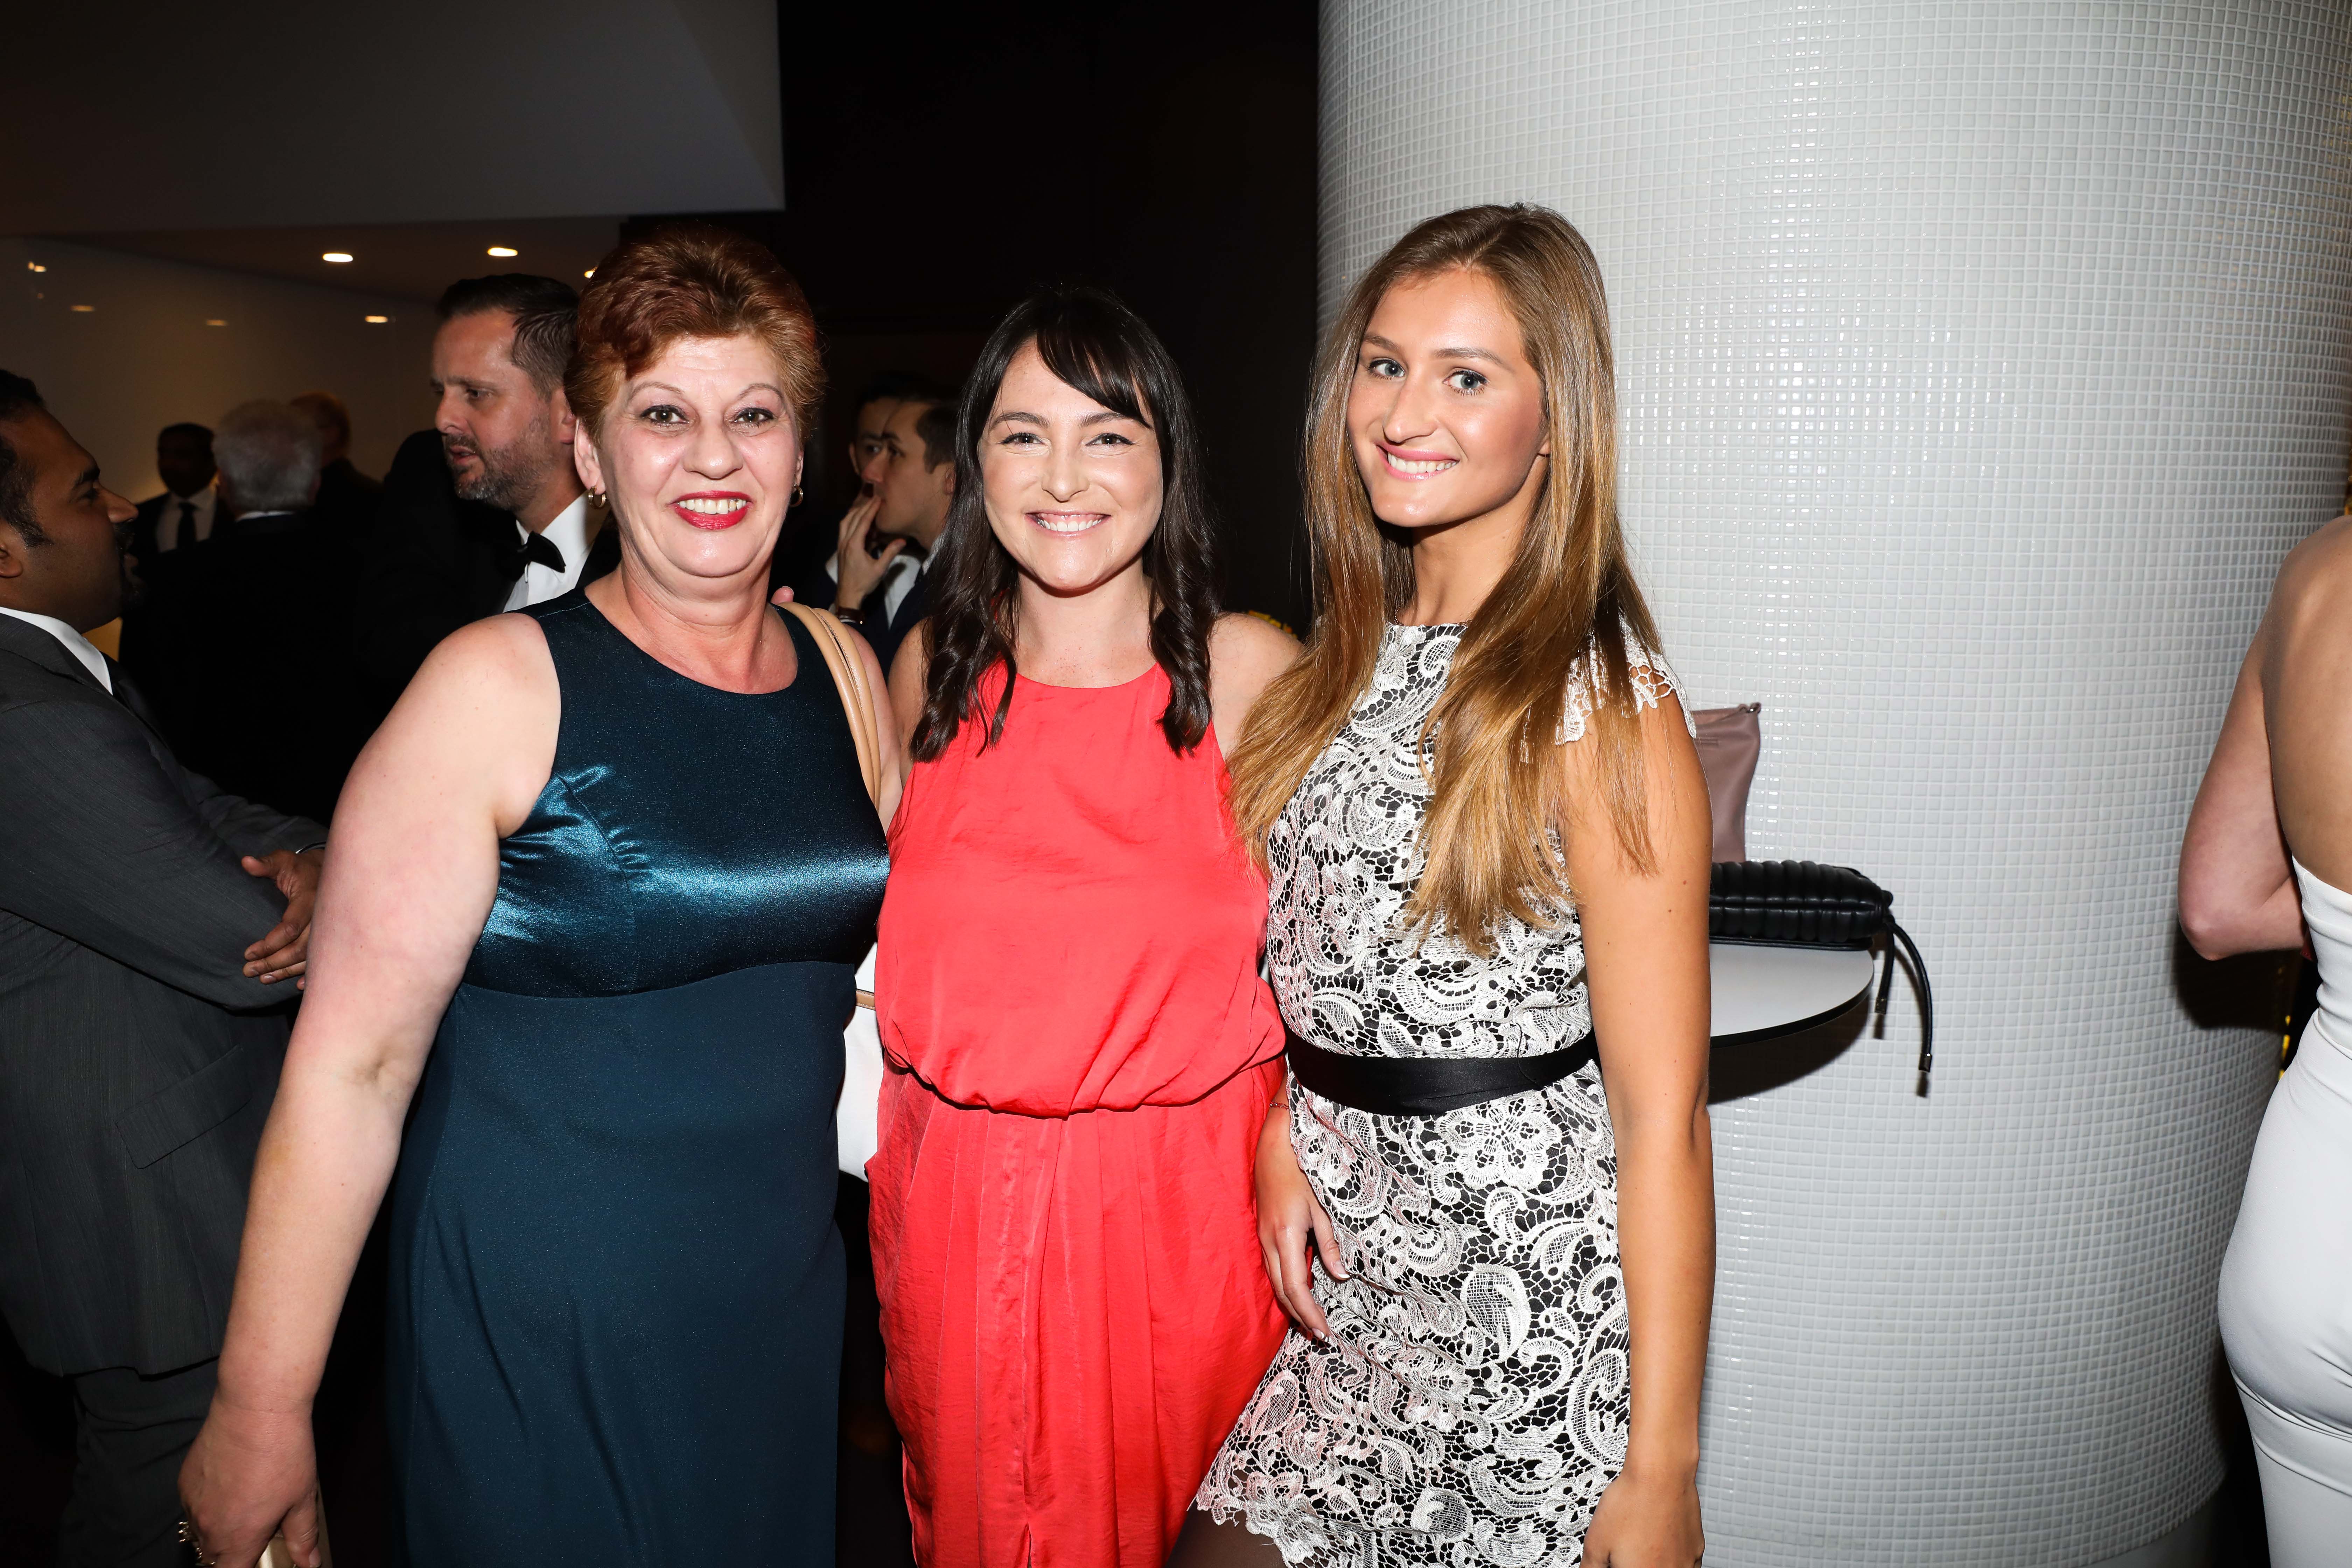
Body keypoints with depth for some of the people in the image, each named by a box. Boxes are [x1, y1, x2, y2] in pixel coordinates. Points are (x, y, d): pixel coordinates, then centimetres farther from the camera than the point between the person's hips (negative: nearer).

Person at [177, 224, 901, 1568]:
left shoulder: (846, 674, 1)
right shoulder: (498, 687, -14)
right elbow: (351, 1062, -14)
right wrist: (262, 1418, -12)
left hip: (783, 1311, 5)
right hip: (532, 1334, -5)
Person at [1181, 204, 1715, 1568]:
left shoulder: (1603, 706, -17)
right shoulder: (1351, 657, 4)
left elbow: (1662, 1122, -17)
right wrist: (1276, 1141, -2)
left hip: (1537, 1297, -6)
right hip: (1341, 1263, 6)